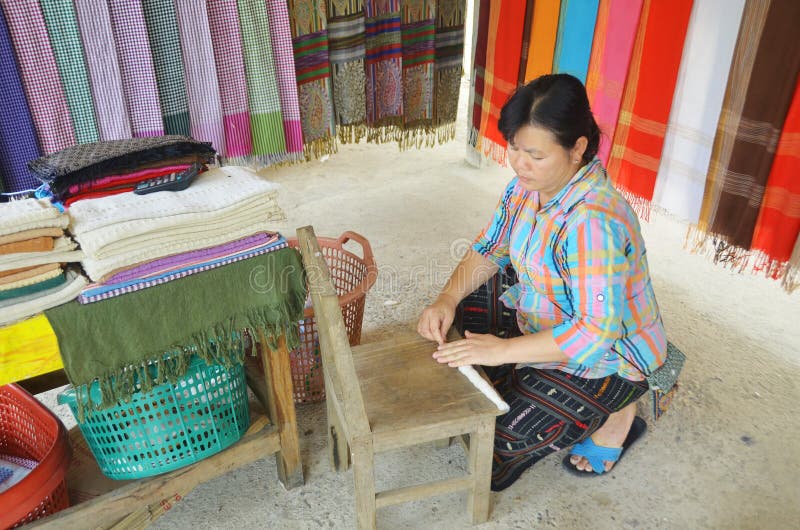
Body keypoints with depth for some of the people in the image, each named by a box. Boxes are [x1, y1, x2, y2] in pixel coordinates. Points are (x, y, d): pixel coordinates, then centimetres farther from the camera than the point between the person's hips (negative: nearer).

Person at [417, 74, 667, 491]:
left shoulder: (594, 222, -34)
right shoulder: (527, 184, -8)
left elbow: (597, 332, -34)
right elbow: (489, 249, 2)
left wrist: (503, 350, -33)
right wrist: (448, 298, -15)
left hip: (605, 353, -8)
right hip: (539, 320, 8)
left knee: (499, 443, -10)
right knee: (451, 346, 6)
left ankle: (615, 412, 8)